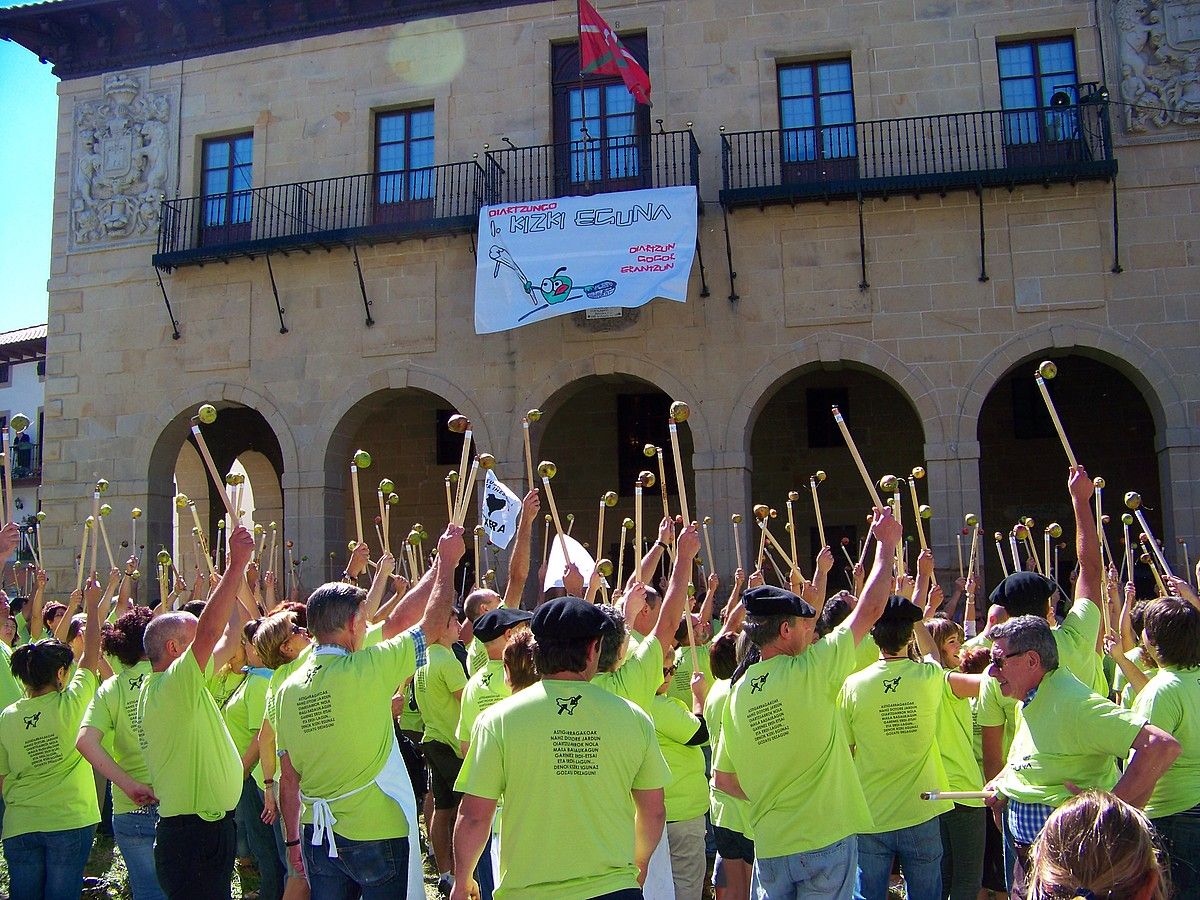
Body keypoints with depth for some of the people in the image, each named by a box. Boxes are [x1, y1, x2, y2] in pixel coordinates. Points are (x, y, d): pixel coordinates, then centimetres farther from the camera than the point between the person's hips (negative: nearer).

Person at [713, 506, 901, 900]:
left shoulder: (738, 693, 3)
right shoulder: (811, 671, -13)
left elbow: (723, 779, 9)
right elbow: (870, 609, -5)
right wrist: (886, 544, 6)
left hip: (769, 848, 5)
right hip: (826, 839, -5)